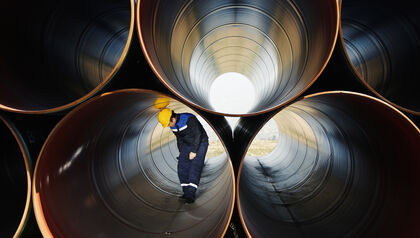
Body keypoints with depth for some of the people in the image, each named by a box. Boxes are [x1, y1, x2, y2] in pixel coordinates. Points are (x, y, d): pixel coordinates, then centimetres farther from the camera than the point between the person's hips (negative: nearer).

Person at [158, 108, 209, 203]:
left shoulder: (189, 119, -27)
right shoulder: (173, 125, -4)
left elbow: (198, 134, -24)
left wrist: (193, 151, -21)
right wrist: (181, 152, 12)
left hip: (200, 143, -7)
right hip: (187, 144, 7)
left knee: (195, 168, -15)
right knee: (182, 168, -2)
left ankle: (191, 195, -13)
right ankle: (186, 193, 7)